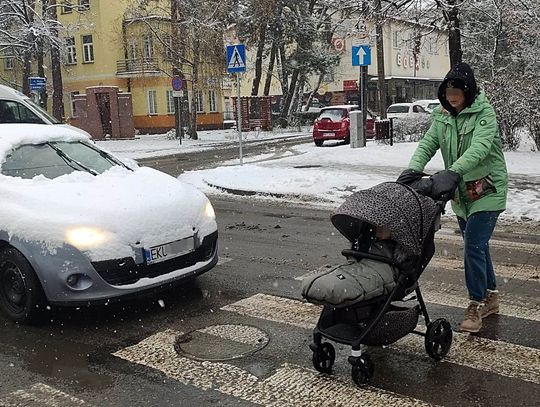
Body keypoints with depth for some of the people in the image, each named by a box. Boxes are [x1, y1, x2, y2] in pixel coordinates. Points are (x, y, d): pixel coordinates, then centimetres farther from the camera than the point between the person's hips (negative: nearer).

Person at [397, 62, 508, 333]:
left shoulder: (484, 113, -15)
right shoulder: (443, 116, 3)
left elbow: (480, 147, -31)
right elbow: (428, 144, -7)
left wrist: (452, 172, -47)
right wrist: (414, 168, -28)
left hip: (487, 191, -6)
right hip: (461, 193, 6)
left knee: (473, 246, -12)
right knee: (476, 246, 15)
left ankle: (477, 304, 3)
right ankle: (490, 297, 32)